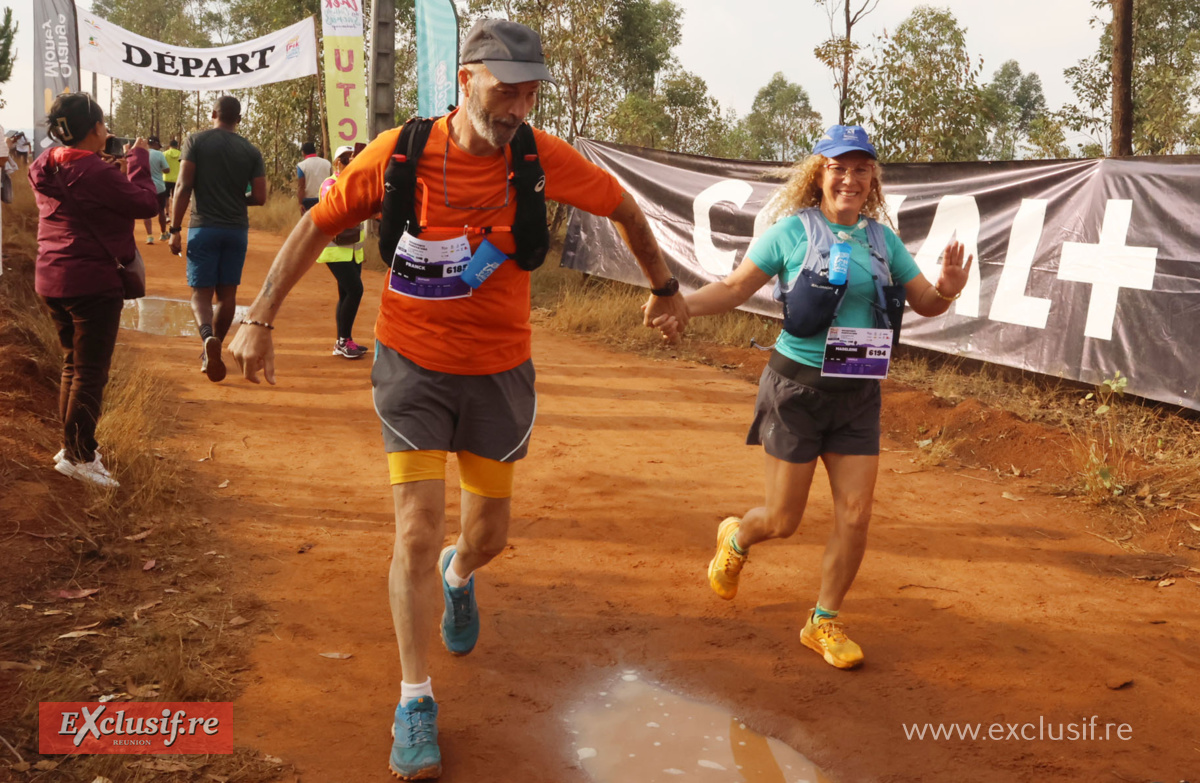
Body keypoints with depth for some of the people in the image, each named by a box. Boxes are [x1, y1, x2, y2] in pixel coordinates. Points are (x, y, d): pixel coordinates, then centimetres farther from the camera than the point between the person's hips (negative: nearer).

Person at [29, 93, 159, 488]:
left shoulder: (46, 169, 7)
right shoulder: (94, 172, -19)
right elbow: (145, 203, -15)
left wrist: (109, 166, 12)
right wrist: (137, 159, -4)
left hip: (52, 280, 9)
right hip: (93, 282, -9)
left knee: (73, 365, 19)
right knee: (91, 372, -2)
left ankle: (72, 446, 26)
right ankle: (79, 456, 0)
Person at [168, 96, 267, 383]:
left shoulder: (196, 141, -2)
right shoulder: (251, 151, 3)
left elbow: (184, 187, -9)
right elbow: (259, 197, -1)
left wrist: (175, 229, -5)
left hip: (203, 227, -2)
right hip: (237, 229, 2)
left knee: (201, 293, 0)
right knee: (227, 293, 13)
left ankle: (208, 337, -29)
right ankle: (211, 353, 20)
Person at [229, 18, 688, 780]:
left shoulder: (541, 157, -11)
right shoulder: (399, 153, -14)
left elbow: (622, 206, 6)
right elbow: (316, 226, -1)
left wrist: (664, 286, 16)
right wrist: (260, 318, -2)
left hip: (499, 372, 2)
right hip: (414, 367, -2)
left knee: (490, 535, 14)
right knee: (418, 533, -8)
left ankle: (458, 574, 54)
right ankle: (417, 700, 12)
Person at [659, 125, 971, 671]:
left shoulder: (882, 239, 6)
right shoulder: (792, 230, -5)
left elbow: (924, 302, 9)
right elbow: (735, 287, -4)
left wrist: (946, 292, -14)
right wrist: (680, 304, -20)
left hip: (858, 393, 4)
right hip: (797, 385, -4)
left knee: (855, 515, 1)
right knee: (783, 519, 3)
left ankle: (823, 623, 21)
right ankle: (736, 540, 40)